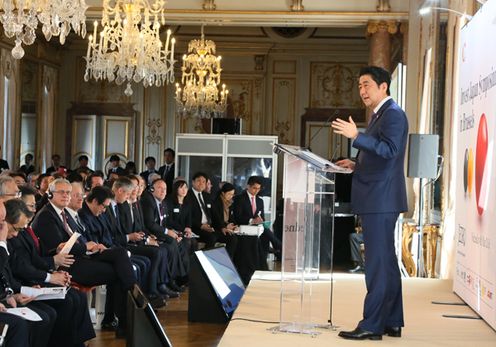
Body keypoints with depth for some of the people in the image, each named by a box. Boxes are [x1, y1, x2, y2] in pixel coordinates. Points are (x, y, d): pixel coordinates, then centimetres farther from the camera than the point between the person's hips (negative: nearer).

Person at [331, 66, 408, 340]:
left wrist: (356, 136, -29)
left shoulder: (393, 114, -11)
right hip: (377, 200, 11)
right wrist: (357, 164, 13)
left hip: (381, 200, -11)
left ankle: (372, 325, -5)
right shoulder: (379, 114, 20)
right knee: (385, 262, 13)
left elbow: (389, 151, -23)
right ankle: (391, 322, 20)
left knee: (378, 263, -8)